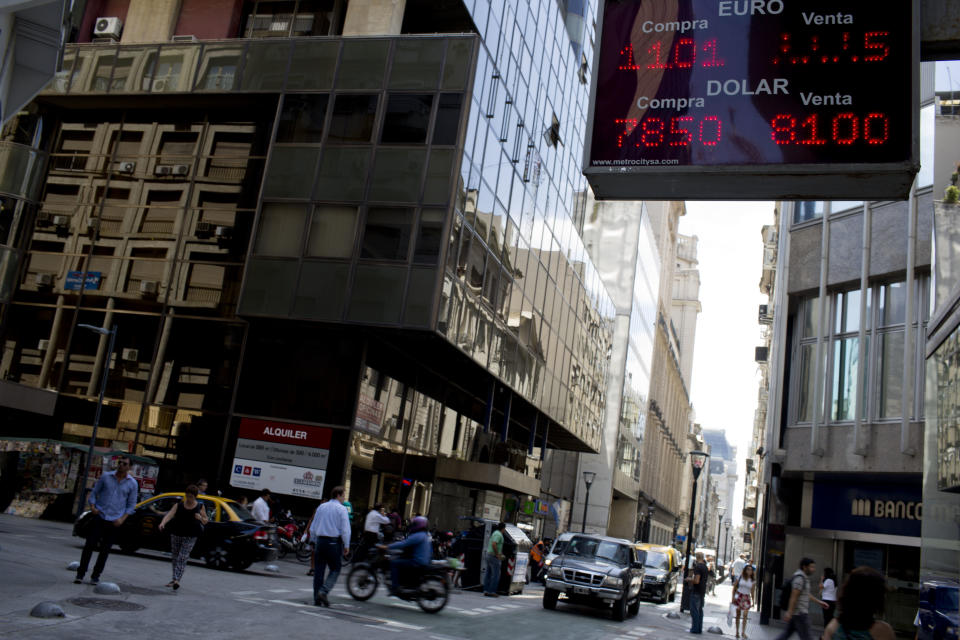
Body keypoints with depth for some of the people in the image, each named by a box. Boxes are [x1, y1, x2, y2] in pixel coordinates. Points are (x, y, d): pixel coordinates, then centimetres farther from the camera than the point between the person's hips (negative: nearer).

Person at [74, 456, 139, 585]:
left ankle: (95, 576, 14)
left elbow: (132, 504, 6)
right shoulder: (106, 477, 1)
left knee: (105, 549, 4)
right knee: (89, 545, -4)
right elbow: (94, 492, 8)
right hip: (99, 516, 0)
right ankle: (80, 574, 6)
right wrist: (92, 506, -9)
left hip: (114, 521, 0)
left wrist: (122, 519, -6)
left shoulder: (132, 484, 1)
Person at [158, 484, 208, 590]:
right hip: (176, 534, 3)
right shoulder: (179, 505, 3)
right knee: (175, 557, 11)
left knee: (182, 558, -13)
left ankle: (177, 580, -20)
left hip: (190, 537, -3)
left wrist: (200, 518, -15)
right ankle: (174, 579, 27)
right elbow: (170, 514, -12)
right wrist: (163, 523, -31)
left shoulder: (200, 506, 2)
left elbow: (205, 521, 8)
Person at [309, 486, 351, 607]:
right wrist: (346, 546, -3)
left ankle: (317, 599, 10)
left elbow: (313, 528, 14)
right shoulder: (341, 509, -6)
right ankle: (323, 591, -12)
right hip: (334, 542, -5)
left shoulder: (321, 507, 10)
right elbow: (345, 530, -10)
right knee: (335, 569, 6)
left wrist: (314, 542, 22)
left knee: (318, 570, 9)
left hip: (320, 541, 5)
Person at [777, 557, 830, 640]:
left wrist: (819, 602, 25)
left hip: (800, 612, 10)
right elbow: (794, 596, -22)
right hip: (800, 613, -10)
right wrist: (789, 612, -24)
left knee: (787, 633, 12)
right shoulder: (799, 578, -17)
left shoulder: (804, 577, 15)